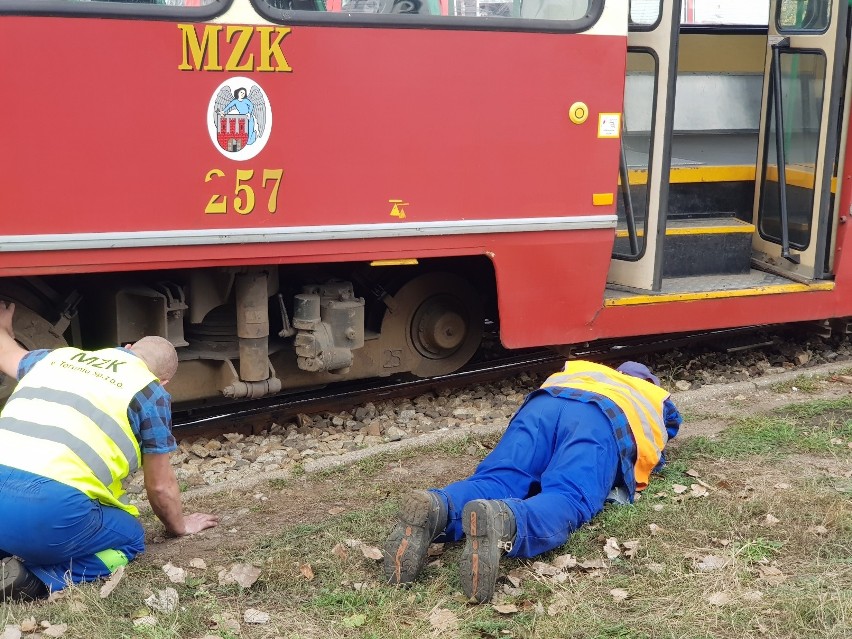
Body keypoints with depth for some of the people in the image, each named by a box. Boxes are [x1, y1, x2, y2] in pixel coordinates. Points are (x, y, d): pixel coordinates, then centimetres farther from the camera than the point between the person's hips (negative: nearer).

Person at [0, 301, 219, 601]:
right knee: (129, 537, 22)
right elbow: (160, 485, 18)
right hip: (51, 508, -6)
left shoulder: (59, 357, 25)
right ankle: (31, 578, -2)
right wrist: (180, 526, 38)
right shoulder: (150, 390, 10)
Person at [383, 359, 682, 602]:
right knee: (566, 499, -26)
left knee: (493, 481, -15)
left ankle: (436, 508, -49)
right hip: (604, 420, -3)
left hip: (543, 404, 3)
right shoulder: (657, 399, 43)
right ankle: (503, 522, -61)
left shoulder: (575, 369, 48)